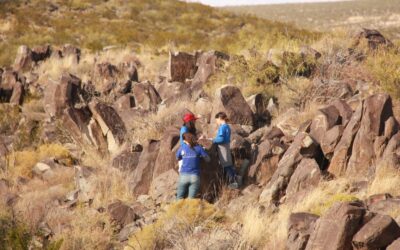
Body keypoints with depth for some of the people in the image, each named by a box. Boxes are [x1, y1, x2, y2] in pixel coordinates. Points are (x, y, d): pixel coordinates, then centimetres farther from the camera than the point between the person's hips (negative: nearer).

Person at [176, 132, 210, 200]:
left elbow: (178, 158, 24)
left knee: (180, 199, 4)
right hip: (195, 176, 0)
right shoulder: (198, 148, 3)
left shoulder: (182, 148, 6)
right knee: (191, 199, -3)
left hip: (184, 175, 1)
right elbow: (208, 159, 11)